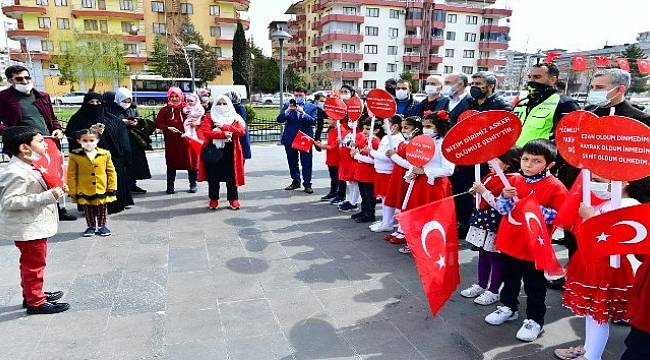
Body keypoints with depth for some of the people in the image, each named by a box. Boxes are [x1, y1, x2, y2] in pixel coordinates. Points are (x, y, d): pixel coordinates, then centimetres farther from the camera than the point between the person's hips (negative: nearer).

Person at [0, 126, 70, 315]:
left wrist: (54, 191, 4)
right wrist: (47, 196, -32)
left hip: (36, 226, 10)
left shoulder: (27, 168, 7)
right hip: (28, 228, -10)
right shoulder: (16, 173, -24)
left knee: (30, 264, 23)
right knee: (34, 264, 3)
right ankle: (35, 302, 16)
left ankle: (32, 294, 39)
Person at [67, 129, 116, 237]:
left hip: (102, 190, 1)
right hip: (84, 192, -1)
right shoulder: (75, 155, -8)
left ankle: (101, 226, 31)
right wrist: (73, 191, -5)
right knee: (88, 210, 14)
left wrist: (112, 188, -2)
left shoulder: (105, 154, -6)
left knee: (102, 208, 14)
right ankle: (91, 227, 30)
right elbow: (71, 175, -4)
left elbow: (111, 172, 1)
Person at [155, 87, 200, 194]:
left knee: (190, 161, 3)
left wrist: (196, 123, -17)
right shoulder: (165, 110, 3)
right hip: (171, 141, 1)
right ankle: (170, 185, 18)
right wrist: (168, 128, -11)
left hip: (186, 140, -1)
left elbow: (200, 119, 5)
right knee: (171, 163, 7)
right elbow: (158, 123, 4)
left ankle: (193, 184, 16)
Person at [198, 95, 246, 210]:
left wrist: (224, 127, -15)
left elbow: (241, 131, -8)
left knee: (231, 177, 5)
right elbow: (205, 131, -11)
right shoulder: (209, 117, 5)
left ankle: (233, 199, 17)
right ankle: (213, 200, 19)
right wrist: (223, 134, -21)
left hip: (230, 151, 0)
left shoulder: (235, 117, 9)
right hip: (213, 151, 0)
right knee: (213, 177, 6)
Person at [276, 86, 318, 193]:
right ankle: (295, 182, 26)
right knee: (292, 162, 12)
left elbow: (313, 121, -10)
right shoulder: (287, 105, 7)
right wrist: (288, 110, -18)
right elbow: (279, 119, -2)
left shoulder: (312, 107, 3)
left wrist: (302, 112, -21)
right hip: (290, 139, 3)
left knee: (306, 163, -2)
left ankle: (307, 184, 6)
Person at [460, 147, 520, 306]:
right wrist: (476, 191, 3)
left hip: (495, 225, -9)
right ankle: (481, 285, 33)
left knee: (495, 258, 4)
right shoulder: (490, 176, 10)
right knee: (483, 254, 19)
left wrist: (483, 191, -22)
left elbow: (499, 205, -26)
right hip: (482, 221, 9)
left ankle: (493, 291, 17)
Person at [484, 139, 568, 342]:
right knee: (510, 277, 21)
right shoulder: (514, 181, 1)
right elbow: (501, 209, 3)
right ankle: (508, 308, 40)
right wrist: (506, 197, -17)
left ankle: (535, 320, 24)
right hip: (511, 240, 5)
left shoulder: (555, 186, -14)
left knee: (534, 284, 8)